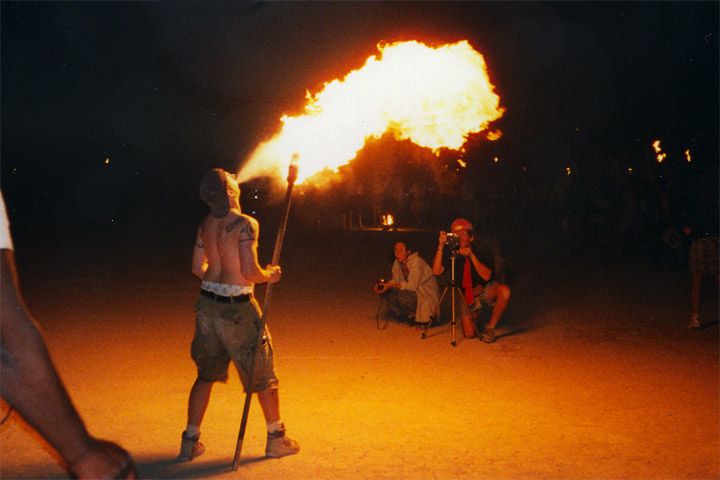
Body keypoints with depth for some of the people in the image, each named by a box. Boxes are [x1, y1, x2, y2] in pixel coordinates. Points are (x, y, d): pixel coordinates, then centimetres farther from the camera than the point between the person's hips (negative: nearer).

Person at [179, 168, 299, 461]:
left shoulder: (206, 225, 6)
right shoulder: (245, 224, -16)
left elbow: (198, 268, 12)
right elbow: (250, 272, -21)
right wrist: (270, 275, -2)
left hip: (208, 302, 7)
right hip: (236, 306, -6)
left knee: (206, 374, 17)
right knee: (263, 374, 10)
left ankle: (190, 442, 20)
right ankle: (276, 439, 22)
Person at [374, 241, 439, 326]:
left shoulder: (416, 261, -24)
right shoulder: (397, 262, -1)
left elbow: (412, 285, -27)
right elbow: (395, 280, 4)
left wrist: (390, 285, -27)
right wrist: (384, 284, -17)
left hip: (426, 295, -8)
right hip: (413, 291, 8)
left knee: (401, 296, -31)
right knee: (387, 292, -8)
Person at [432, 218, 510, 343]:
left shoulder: (482, 252, -14)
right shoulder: (454, 255, -8)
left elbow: (486, 276, -26)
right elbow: (437, 271, -21)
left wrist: (471, 256, -35)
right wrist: (441, 247, -28)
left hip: (487, 290, -1)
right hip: (468, 296, 1)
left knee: (504, 290, -36)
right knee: (469, 334, -12)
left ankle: (490, 327, -16)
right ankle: (474, 316, 26)